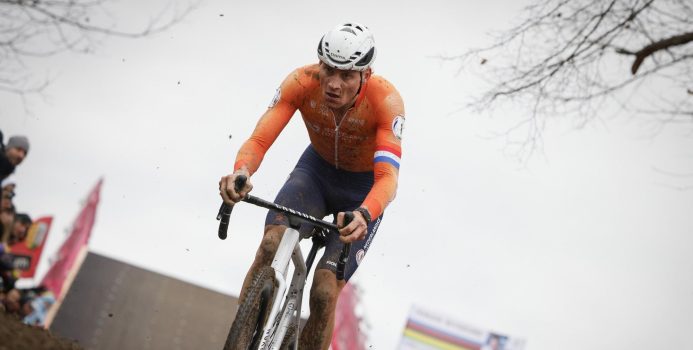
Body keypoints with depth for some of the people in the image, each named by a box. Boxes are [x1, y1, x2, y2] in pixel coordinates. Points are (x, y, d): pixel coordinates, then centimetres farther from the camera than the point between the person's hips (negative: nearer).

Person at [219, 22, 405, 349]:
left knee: (324, 293, -16)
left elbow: (388, 177, -42)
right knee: (271, 244, -27)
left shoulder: (385, 100, -33)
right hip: (317, 168, 2)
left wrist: (363, 215, -63)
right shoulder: (302, 82, -26)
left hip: (363, 190, -2)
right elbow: (259, 139, -32)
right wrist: (240, 174, -55)